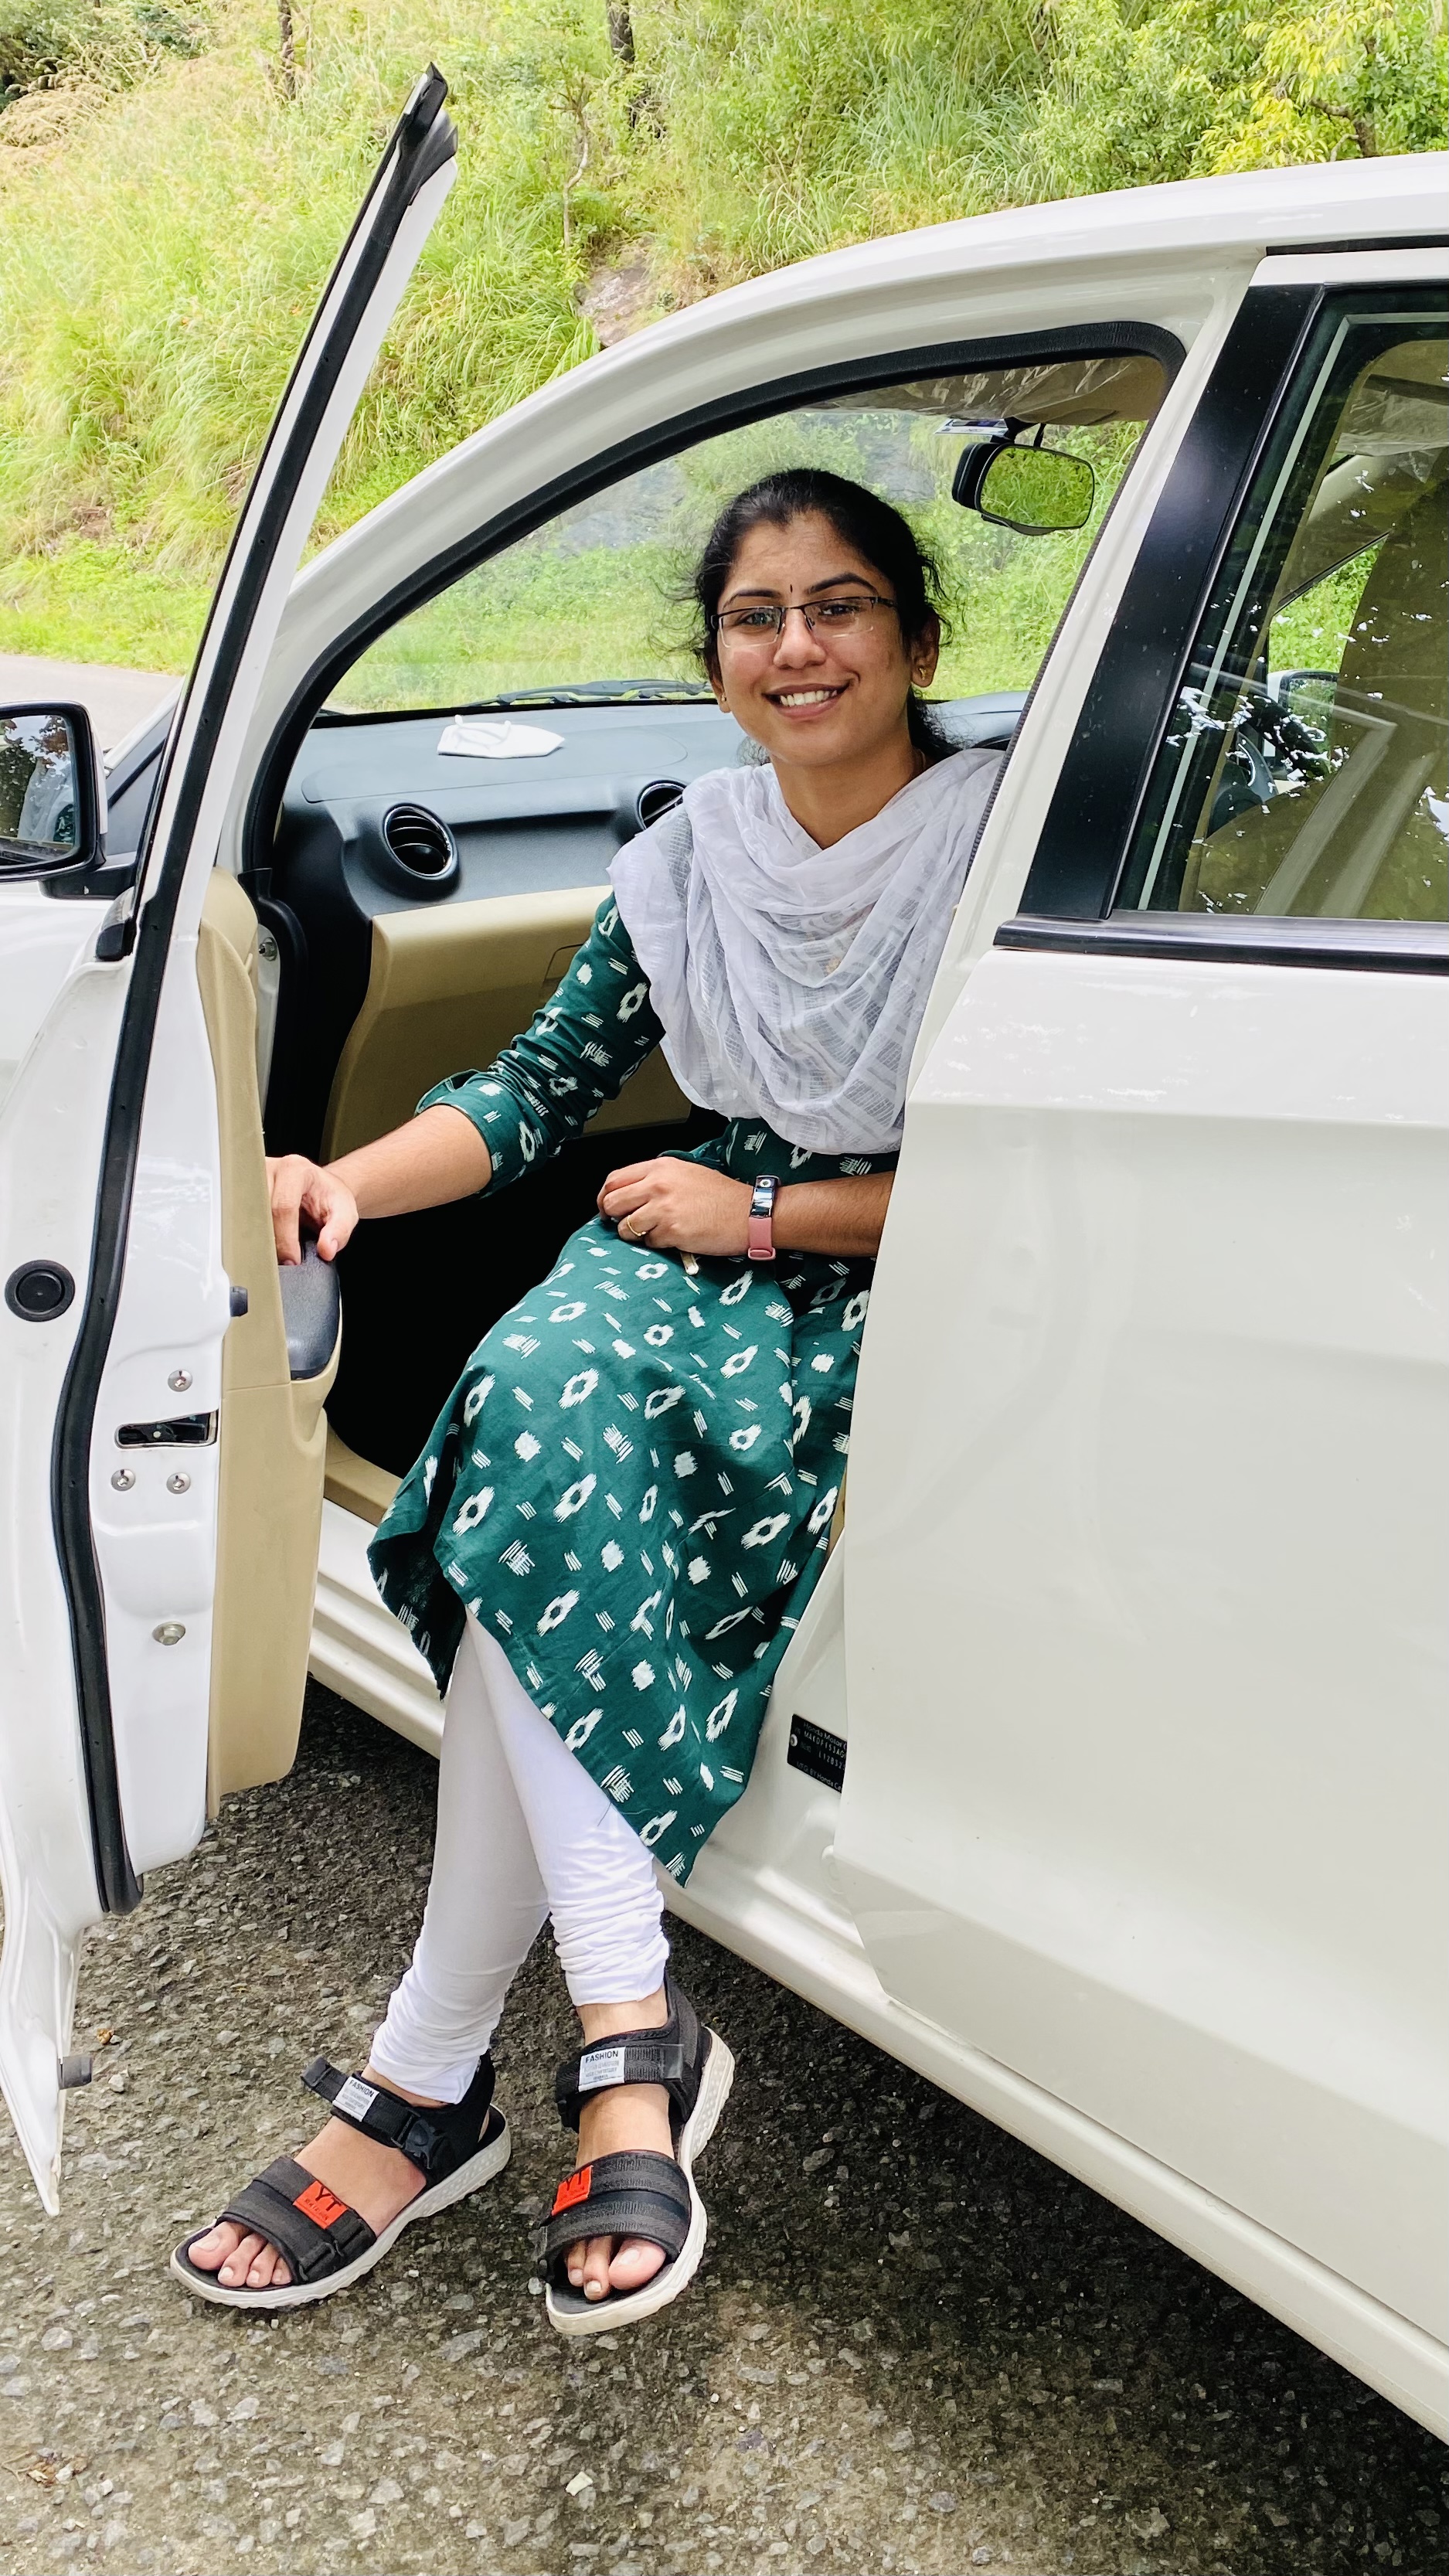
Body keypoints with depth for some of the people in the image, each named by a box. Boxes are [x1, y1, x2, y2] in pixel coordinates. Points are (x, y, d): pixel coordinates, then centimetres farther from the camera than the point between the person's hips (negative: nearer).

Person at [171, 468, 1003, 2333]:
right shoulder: (688, 862, 7)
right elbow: (542, 1082, 11)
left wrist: (763, 1213, -13)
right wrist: (352, 1182, -6)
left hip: (895, 1304, -5)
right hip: (701, 1254, 5)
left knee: (547, 1534, -29)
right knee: (538, 1408, -30)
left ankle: (427, 2076, -20)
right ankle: (631, 2036, -28)